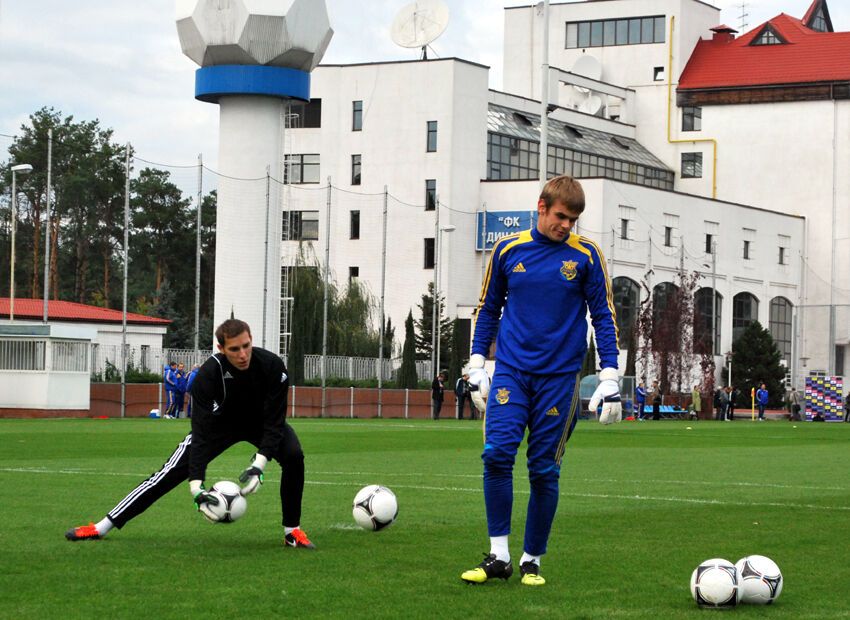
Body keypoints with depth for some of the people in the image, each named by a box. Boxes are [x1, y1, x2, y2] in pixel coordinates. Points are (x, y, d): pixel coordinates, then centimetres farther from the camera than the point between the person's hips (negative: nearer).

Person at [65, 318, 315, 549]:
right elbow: (202, 431, -36)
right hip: (220, 423, -1)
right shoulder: (208, 374, -34)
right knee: (173, 471, -11)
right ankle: (102, 527, -5)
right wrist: (196, 483, -46)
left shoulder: (272, 366, -33)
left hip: (260, 423, 1)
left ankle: (292, 531, -10)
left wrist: (259, 465, -41)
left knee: (293, 455, -28)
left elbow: (274, 421, -28)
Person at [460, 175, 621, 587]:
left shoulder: (586, 255, -1)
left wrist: (609, 379, -4)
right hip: (511, 371, 1)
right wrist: (477, 365, 9)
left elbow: (603, 317, 3)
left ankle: (532, 560, 15)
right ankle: (498, 556, -6)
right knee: (497, 453, -15)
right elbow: (488, 309, 15)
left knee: (544, 470, 1)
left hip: (559, 377, -1)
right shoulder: (508, 250, 4)